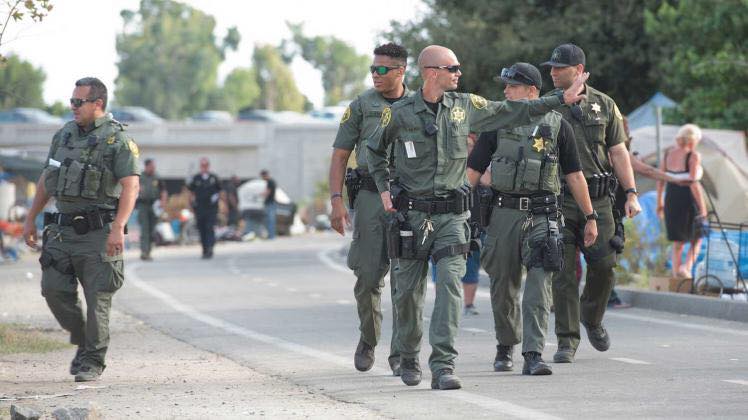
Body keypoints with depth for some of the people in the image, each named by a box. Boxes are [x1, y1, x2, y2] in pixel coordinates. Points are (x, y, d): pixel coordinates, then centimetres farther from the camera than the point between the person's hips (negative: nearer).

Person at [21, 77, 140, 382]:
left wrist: (118, 227, -28)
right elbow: (46, 180, 21)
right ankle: (83, 342, 19)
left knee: (97, 299, -4)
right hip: (62, 230, 6)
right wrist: (31, 219, 19)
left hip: (98, 231, -6)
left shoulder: (117, 140, -7)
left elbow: (131, 186, -17)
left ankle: (93, 361, 7)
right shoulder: (64, 135, 12)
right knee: (54, 290, -1)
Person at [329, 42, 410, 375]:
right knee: (368, 276, 0)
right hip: (370, 197, 0)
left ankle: (401, 354, -1)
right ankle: (368, 340, 23)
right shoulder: (361, 105, 5)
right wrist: (336, 200, -7)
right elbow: (340, 155, 4)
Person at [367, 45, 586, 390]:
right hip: (411, 215, -1)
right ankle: (408, 359, 28)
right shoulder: (400, 113, -3)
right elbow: (375, 150, 15)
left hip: (451, 215, 1)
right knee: (408, 291, 5)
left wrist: (561, 99, 16)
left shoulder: (465, 106, 5)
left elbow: (512, 112, 15)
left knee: (450, 283, -15)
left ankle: (443, 367, -19)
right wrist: (383, 189, 5)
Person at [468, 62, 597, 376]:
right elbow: (473, 170, 7)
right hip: (504, 212, 2)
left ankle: (533, 355, -17)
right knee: (503, 286, 8)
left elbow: (574, 175, 9)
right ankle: (505, 348, 28)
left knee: (539, 282, -13)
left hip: (542, 215, -2)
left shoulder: (556, 125, 4)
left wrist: (590, 217, 9)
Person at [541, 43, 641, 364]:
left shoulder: (603, 105, 9)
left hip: (597, 199, 1)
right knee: (563, 271, -4)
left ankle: (592, 318, 23)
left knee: (604, 264, -4)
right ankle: (567, 340, 1)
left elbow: (618, 151, 8)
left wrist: (631, 193, 0)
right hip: (558, 201, -1)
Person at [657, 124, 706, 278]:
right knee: (696, 239, 12)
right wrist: (702, 207, -14)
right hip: (688, 200, -5)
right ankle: (687, 266, -11)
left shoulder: (668, 153, 6)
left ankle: (676, 275, 13)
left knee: (678, 242, 16)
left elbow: (660, 180, 8)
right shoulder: (693, 156, -12)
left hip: (671, 200, 5)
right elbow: (693, 183, -19)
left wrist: (659, 202, 17)